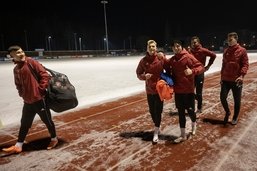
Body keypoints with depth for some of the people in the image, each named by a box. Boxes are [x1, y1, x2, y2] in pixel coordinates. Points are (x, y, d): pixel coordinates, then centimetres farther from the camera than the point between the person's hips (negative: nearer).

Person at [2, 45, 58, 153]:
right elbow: (18, 84, 23)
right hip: (27, 101, 7)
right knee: (24, 123, 16)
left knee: (47, 120, 7)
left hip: (39, 99, -6)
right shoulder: (16, 69, 12)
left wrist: (41, 89, -14)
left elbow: (45, 75, -13)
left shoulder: (32, 62, -7)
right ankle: (18, 146, 29)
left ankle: (54, 139, 27)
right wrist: (21, 93, 7)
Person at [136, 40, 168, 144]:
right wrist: (144, 76, -15)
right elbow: (138, 74, 5)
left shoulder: (161, 58, -8)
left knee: (158, 111, 0)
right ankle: (157, 127, 38)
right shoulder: (143, 60, -2)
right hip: (149, 89, 3)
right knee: (152, 110, 15)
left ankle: (156, 132, 13)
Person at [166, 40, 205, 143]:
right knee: (181, 112, 9)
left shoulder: (188, 57, -10)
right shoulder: (171, 60, 5)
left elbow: (201, 67, -14)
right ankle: (183, 135, 21)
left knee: (190, 110, 7)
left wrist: (192, 71, -31)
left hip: (188, 89, -4)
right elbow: (169, 71, 16)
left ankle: (194, 124, 43)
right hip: (178, 90, 4)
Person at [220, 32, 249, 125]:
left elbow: (245, 64, -9)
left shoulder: (242, 51, -5)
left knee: (237, 100, 8)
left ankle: (235, 117, 25)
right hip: (226, 80, 4)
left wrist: (242, 75, -23)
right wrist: (222, 77, 14)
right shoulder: (226, 51, 9)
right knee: (223, 98, 1)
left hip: (236, 80, -4)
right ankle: (227, 112, 28)